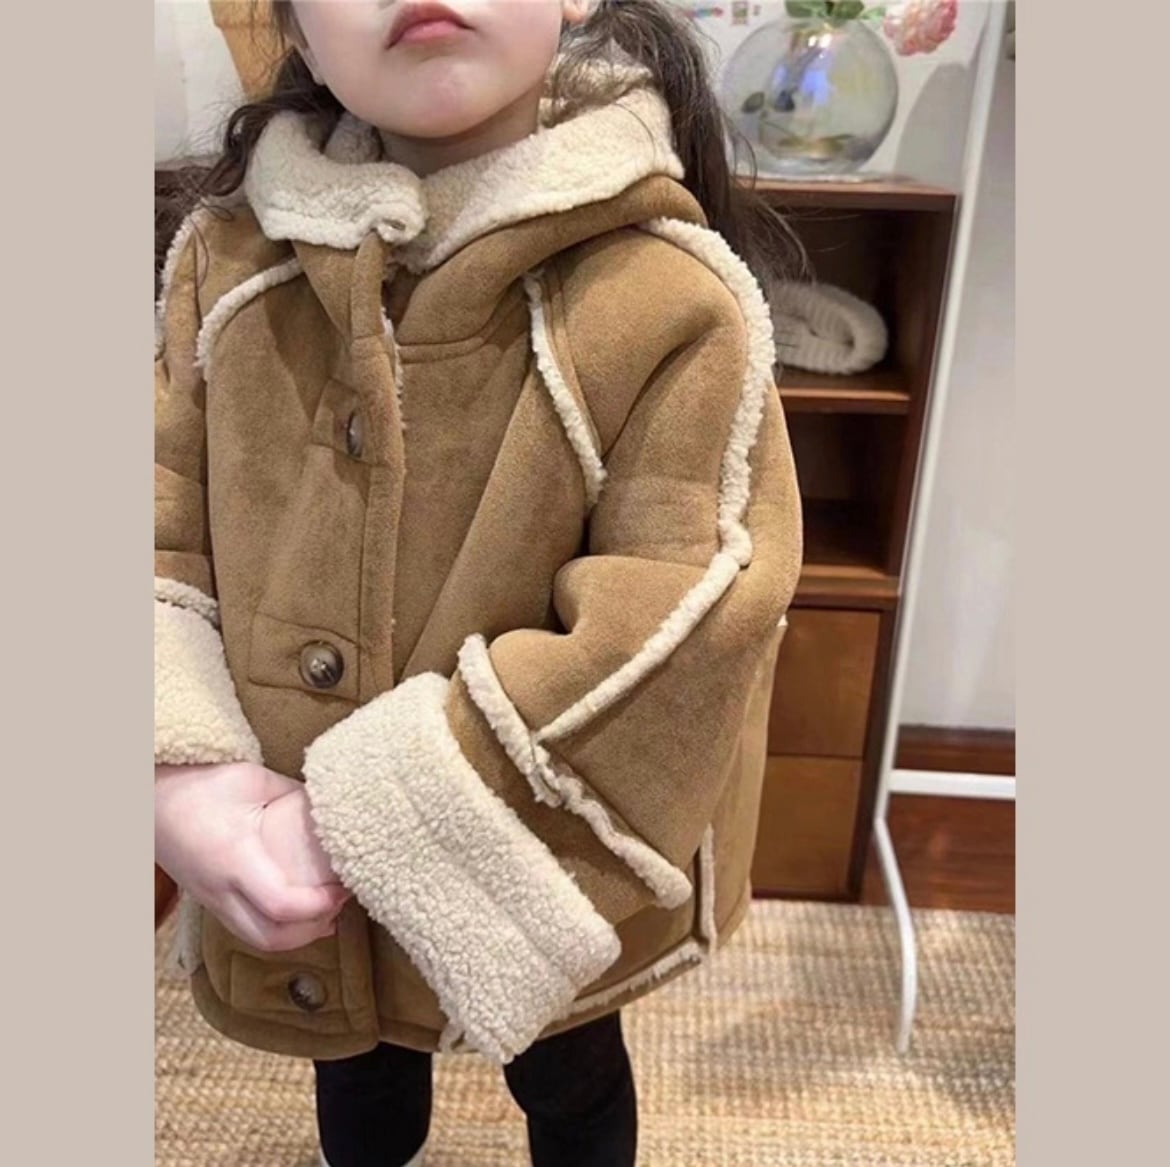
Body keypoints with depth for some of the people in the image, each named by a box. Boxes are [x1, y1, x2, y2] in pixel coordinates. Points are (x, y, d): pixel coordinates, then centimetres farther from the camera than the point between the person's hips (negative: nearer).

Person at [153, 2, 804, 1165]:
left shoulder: (670, 297, -23)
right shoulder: (230, 252, -7)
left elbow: (682, 641, -26)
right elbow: (161, 533, -4)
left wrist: (366, 817, -26)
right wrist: (180, 773, -20)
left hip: (537, 880, -4)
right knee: (356, 1066, 35)